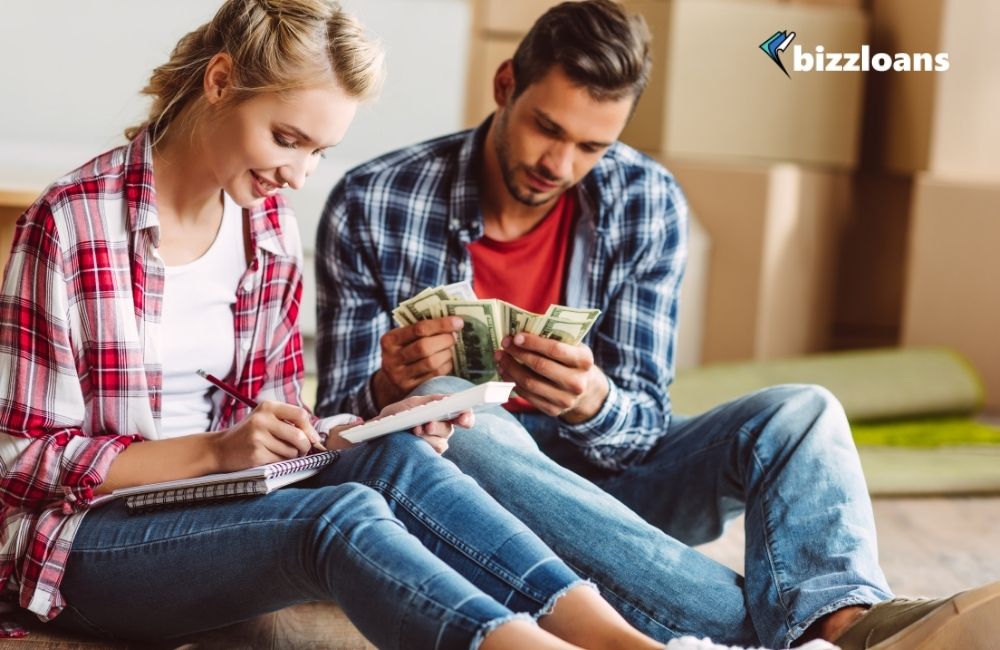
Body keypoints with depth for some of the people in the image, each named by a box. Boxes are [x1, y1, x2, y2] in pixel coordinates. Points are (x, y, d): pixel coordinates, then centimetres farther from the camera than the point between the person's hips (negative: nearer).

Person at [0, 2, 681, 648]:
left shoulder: (271, 227, 6)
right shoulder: (72, 223, -13)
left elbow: (266, 424, 10)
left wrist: (375, 428, -10)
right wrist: (215, 450, -22)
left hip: (224, 505, 5)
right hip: (90, 536, -5)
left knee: (397, 460, -25)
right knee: (341, 514, -33)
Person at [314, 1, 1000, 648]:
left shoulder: (648, 204, -6)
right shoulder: (372, 206, -11)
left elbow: (644, 425, -8)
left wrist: (590, 401, -32)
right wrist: (390, 388, -30)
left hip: (600, 479, 3)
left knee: (800, 412, -17)